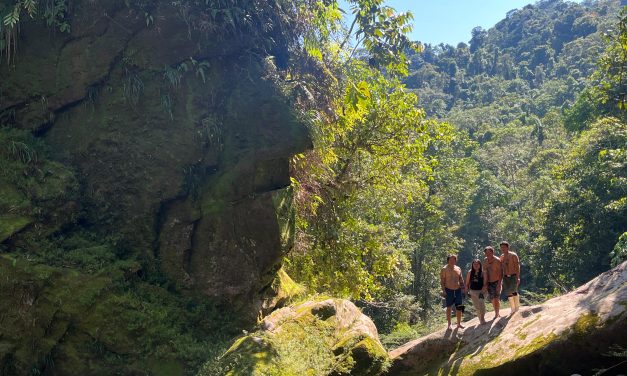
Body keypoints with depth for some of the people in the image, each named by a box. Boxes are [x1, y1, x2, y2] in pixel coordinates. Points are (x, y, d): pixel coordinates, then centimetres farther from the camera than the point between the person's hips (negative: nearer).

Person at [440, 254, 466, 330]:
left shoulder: (458, 269, 10)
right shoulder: (444, 269, -4)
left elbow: (461, 279, 16)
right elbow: (442, 280, -6)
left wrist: (462, 288, 8)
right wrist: (443, 290, -13)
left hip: (457, 290, 4)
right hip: (449, 290, -4)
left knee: (459, 307, 6)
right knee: (449, 307, 2)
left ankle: (459, 323, 17)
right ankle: (449, 324, 11)